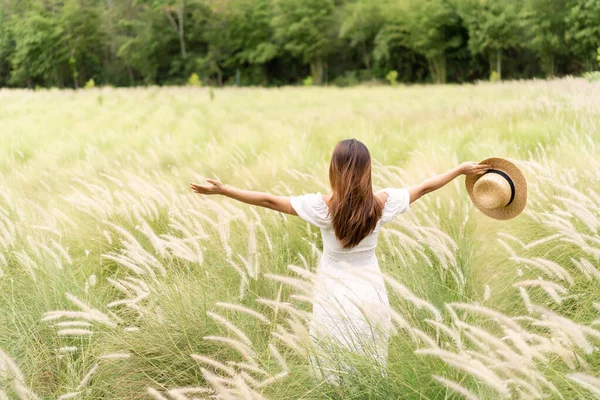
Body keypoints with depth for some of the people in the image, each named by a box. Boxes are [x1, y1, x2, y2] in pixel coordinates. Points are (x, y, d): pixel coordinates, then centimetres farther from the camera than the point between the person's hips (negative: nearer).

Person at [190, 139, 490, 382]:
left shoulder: (323, 206, -16)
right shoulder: (382, 202, -8)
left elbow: (269, 200, -14)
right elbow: (424, 187, 5)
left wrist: (221, 190, -9)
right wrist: (461, 169, 19)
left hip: (336, 298, -3)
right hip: (371, 296, 3)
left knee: (336, 377, 9)